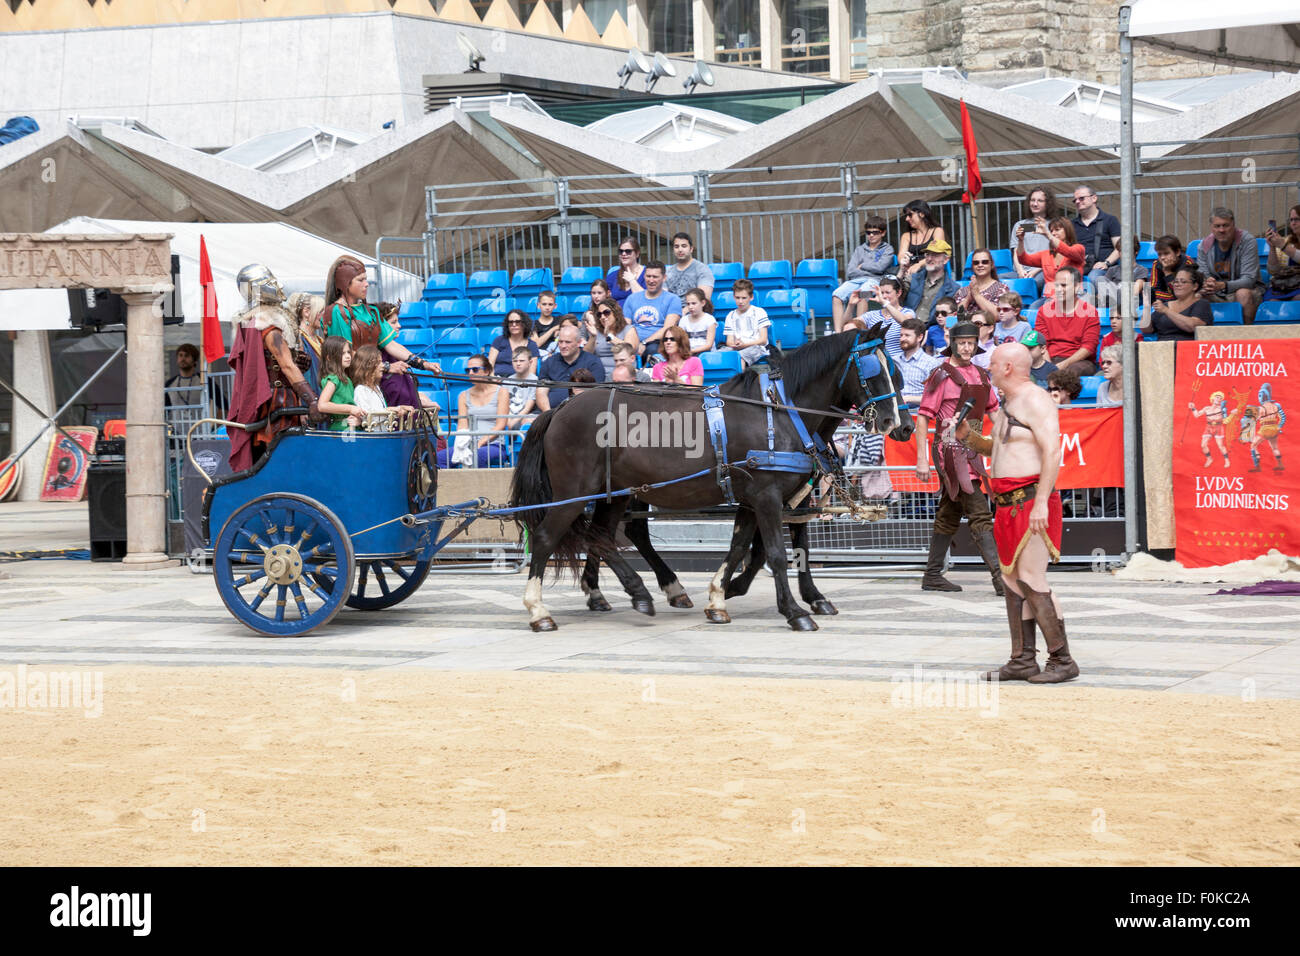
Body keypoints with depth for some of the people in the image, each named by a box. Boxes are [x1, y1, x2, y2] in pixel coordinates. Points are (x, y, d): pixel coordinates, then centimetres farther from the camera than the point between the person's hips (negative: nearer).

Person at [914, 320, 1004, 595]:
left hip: (971, 448, 8)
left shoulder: (980, 375, 14)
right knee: (979, 514, -14)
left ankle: (932, 576, 21)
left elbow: (994, 410, 22)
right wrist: (921, 459, -13)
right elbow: (923, 416, -9)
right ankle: (1000, 577, -19)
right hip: (950, 449, -8)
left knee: (949, 515, 14)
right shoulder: (942, 375, -8)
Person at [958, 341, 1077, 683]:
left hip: (1031, 502, -10)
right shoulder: (1007, 404, 19)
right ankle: (1023, 660, 13)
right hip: (1009, 502, 10)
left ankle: (1062, 661, -8)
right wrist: (967, 435, 11)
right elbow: (994, 448, 30)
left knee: (1031, 581, -12)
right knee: (1013, 581, 9)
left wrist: (1041, 503, -27)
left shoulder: (1035, 401, -11)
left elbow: (1052, 453, -20)